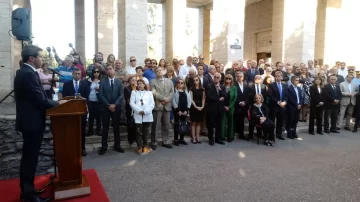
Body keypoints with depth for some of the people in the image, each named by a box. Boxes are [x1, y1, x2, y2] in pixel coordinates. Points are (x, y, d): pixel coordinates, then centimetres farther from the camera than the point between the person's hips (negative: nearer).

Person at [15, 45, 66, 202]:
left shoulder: (24, 72, 12)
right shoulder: (28, 74, -21)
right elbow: (40, 100, -23)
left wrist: (54, 102, 4)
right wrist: (58, 103, -8)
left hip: (28, 120, 11)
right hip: (32, 122, -11)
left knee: (28, 157, 19)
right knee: (30, 157, 0)